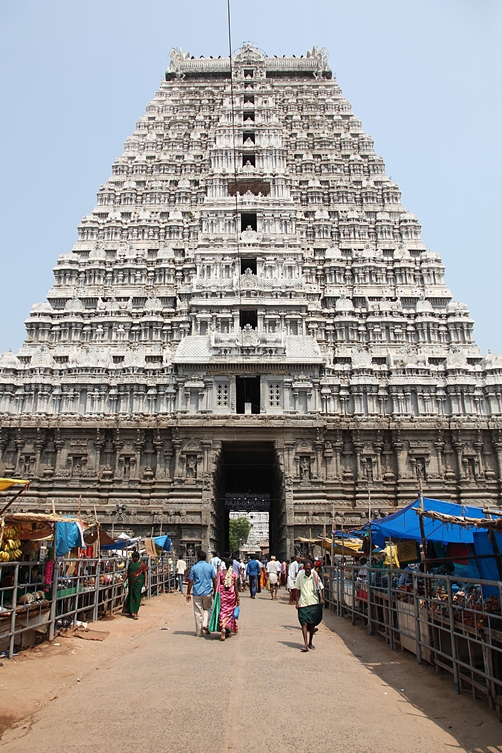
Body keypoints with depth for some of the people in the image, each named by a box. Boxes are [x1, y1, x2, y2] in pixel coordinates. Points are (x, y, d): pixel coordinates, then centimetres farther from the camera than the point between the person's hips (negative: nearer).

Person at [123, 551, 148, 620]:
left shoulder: (142, 564, -2)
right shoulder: (130, 563, 11)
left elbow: (145, 573, -1)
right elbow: (128, 573, 16)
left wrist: (145, 582, -5)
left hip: (138, 581, -4)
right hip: (131, 582, 4)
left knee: (137, 596, -6)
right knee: (131, 596, 6)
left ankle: (135, 612, -2)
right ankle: (132, 612, 16)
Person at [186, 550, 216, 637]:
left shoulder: (194, 568, -3)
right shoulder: (210, 567, 0)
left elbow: (190, 581, -2)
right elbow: (214, 580, 3)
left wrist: (188, 593, 5)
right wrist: (214, 592, 14)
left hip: (197, 593, -1)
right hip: (208, 593, 1)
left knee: (198, 612, 7)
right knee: (207, 609, 19)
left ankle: (199, 632, 12)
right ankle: (205, 625, 0)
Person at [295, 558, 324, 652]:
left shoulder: (315, 576, -1)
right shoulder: (300, 575, 0)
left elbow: (320, 588, 3)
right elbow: (297, 589, 7)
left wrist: (321, 598, -12)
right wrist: (297, 602, 1)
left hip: (314, 603, 1)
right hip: (303, 603, 0)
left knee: (312, 624, 10)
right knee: (304, 623, -9)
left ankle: (310, 642, 25)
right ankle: (305, 643, -8)